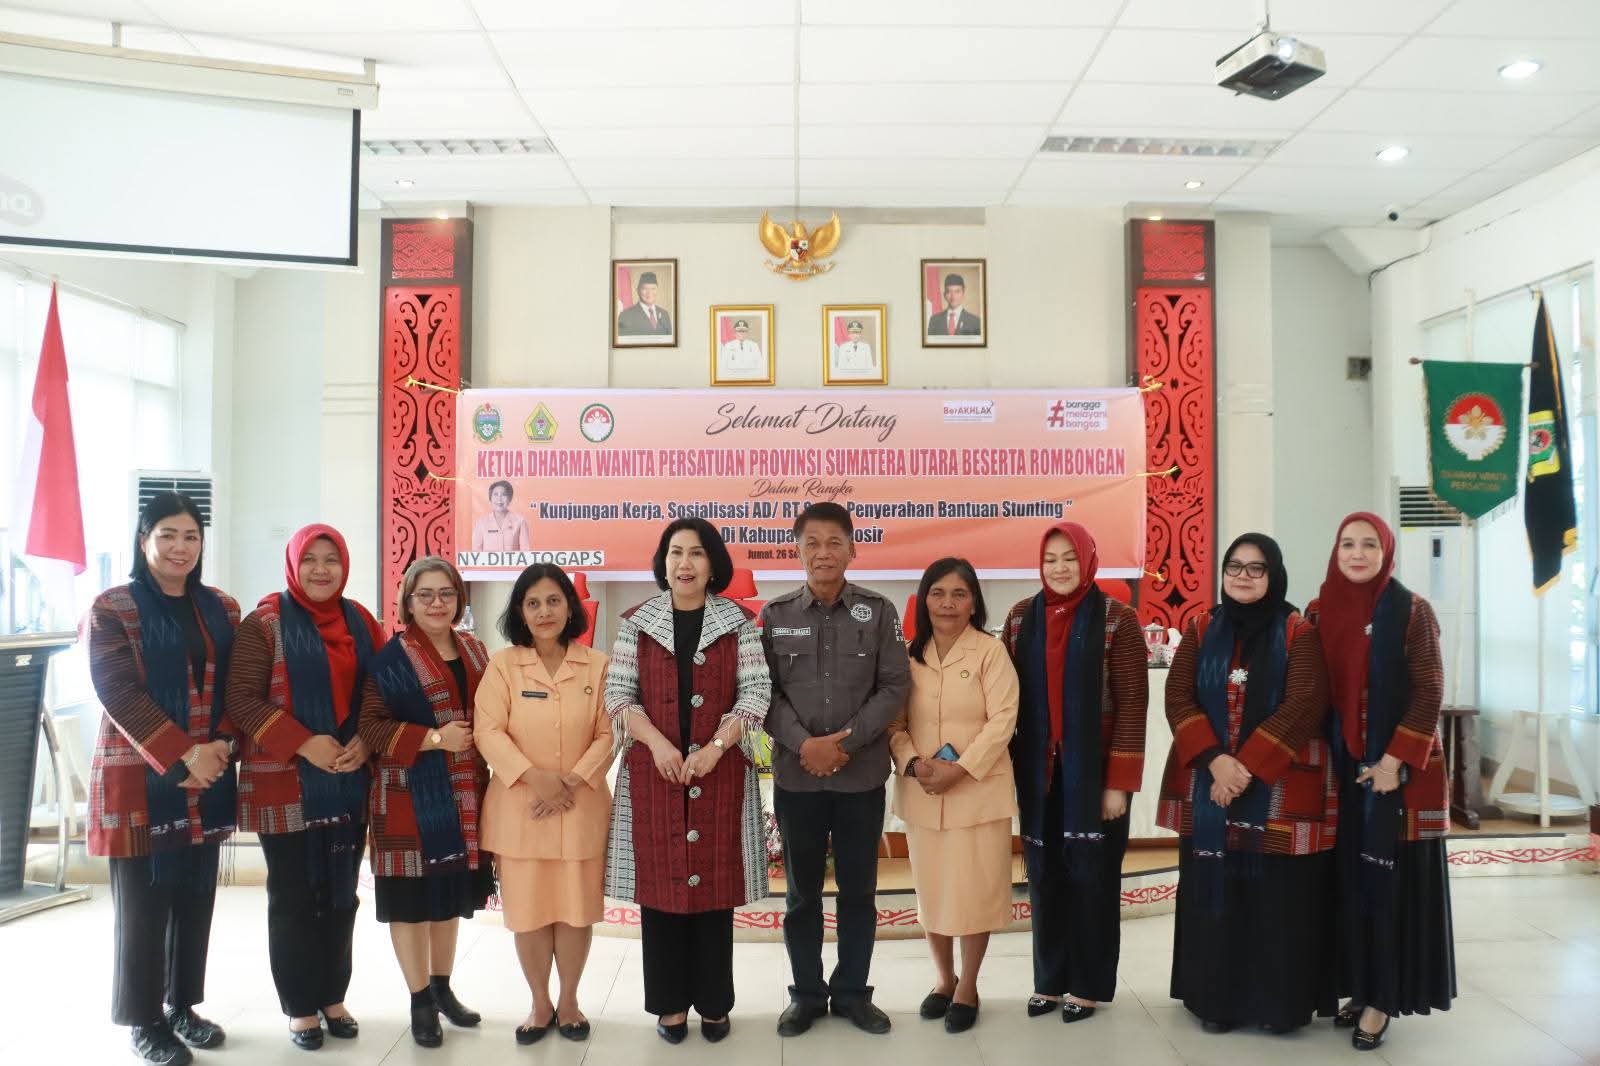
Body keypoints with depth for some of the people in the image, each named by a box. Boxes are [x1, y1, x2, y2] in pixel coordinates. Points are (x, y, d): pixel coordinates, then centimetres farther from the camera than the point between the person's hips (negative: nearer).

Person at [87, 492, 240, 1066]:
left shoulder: (222, 609, 11)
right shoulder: (112, 608, -3)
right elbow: (121, 693, -13)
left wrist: (222, 745, -10)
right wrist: (182, 756, -19)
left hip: (208, 778, 4)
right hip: (139, 777, -4)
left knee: (196, 896, 10)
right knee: (142, 901, 3)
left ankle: (182, 1004, 25)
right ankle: (144, 1019, 16)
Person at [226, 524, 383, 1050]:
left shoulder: (360, 621, 8)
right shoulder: (266, 622, -5)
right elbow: (242, 698, -12)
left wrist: (366, 741, -9)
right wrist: (303, 743, -20)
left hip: (349, 782, 4)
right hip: (285, 784, -4)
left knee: (341, 894, 11)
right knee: (293, 897, 5)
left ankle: (332, 996, 25)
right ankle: (300, 1006, 18)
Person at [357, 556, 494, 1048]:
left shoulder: (473, 650, 9)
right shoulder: (391, 657, -8)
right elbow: (370, 726, -13)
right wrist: (434, 738, -20)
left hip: (464, 795, 5)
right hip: (411, 796, -5)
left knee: (451, 892, 15)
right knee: (413, 896, 3)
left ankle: (442, 987, 32)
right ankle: (420, 1002, 18)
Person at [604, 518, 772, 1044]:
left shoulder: (738, 623, 2)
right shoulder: (637, 622, 4)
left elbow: (756, 693, -3)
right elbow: (618, 693, 0)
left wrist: (715, 748, -14)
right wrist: (658, 744, -14)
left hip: (719, 772, 0)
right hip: (652, 771, 1)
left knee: (714, 883, 5)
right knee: (659, 882, 5)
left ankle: (713, 1003, 19)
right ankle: (670, 1002, 19)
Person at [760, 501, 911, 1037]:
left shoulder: (879, 612, 0)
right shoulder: (775, 614, 1)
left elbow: (895, 687, -4)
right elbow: (764, 691, -1)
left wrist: (845, 742, -13)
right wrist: (804, 743, -15)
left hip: (862, 777, 0)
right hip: (795, 777, 0)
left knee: (859, 889, 11)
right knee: (802, 891, 11)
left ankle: (852, 992, 27)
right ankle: (806, 992, 27)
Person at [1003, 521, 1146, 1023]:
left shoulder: (1116, 618, -6)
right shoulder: (1021, 617, 4)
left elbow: (1132, 703, -8)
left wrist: (1120, 781, -12)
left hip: (1095, 771, -3)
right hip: (1038, 771, 3)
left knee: (1091, 876, 6)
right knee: (1045, 876, 9)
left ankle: (1088, 985, 20)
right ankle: (1050, 979, 23)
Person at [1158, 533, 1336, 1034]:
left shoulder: (1299, 633, -1)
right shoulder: (1201, 630, 8)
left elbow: (1303, 706, -11)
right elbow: (1178, 698, -1)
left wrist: (1248, 766, -18)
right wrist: (1216, 759, -15)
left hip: (1280, 787, -3)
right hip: (1208, 783, 3)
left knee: (1277, 895, 1)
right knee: (1212, 889, 6)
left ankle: (1279, 1001, 15)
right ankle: (1216, 997, 17)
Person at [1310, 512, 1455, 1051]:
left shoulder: (1411, 610, -7)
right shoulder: (1319, 612, 4)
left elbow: (1429, 693, -9)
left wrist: (1395, 759, -16)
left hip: (1399, 765, -4)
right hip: (1342, 767, 4)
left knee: (1393, 877, 0)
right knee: (1349, 877, 7)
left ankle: (1383, 998, 10)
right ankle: (1360, 987, 19)